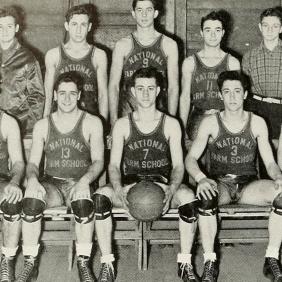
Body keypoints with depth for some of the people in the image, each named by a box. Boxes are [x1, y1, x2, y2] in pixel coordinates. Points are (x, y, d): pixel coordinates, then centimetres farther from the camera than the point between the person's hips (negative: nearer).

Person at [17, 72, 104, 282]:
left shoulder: (92, 123, 5)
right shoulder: (42, 126, 12)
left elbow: (98, 161, -1)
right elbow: (33, 162, 8)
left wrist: (85, 180, -23)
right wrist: (33, 179, -17)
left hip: (78, 183, -1)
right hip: (51, 184, 2)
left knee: (84, 201, -37)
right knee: (31, 200, -33)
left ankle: (83, 263, -21)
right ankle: (30, 263, -19)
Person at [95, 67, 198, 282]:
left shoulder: (171, 124, 6)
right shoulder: (122, 125, 7)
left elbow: (178, 165, 1)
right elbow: (114, 164, 1)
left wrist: (171, 189, -21)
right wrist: (119, 189, -21)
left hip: (162, 185, -1)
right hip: (130, 186, 1)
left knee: (187, 196, -33)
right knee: (101, 195, -30)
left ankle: (185, 263, -16)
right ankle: (107, 264, -19)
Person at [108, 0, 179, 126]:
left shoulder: (169, 45, 4)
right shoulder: (122, 45, 4)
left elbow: (173, 87, 2)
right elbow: (113, 86, 1)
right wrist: (114, 122, -8)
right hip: (127, 115, 0)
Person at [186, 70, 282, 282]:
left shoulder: (257, 123, 5)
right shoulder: (210, 123, 1)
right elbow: (191, 158, -4)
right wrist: (201, 178, -26)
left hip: (249, 185, 2)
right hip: (220, 183, -1)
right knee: (206, 195, -37)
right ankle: (210, 261, -23)